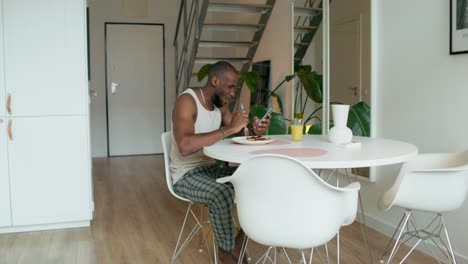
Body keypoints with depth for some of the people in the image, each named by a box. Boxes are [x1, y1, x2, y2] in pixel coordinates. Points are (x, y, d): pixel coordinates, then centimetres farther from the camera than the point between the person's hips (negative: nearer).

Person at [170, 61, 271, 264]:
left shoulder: (220, 104, 6)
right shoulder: (186, 101, -20)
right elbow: (185, 146, -35)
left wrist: (254, 129, -13)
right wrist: (229, 128, -33)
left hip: (211, 169, 8)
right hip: (186, 175, -8)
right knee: (223, 194, -35)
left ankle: (238, 244, 4)